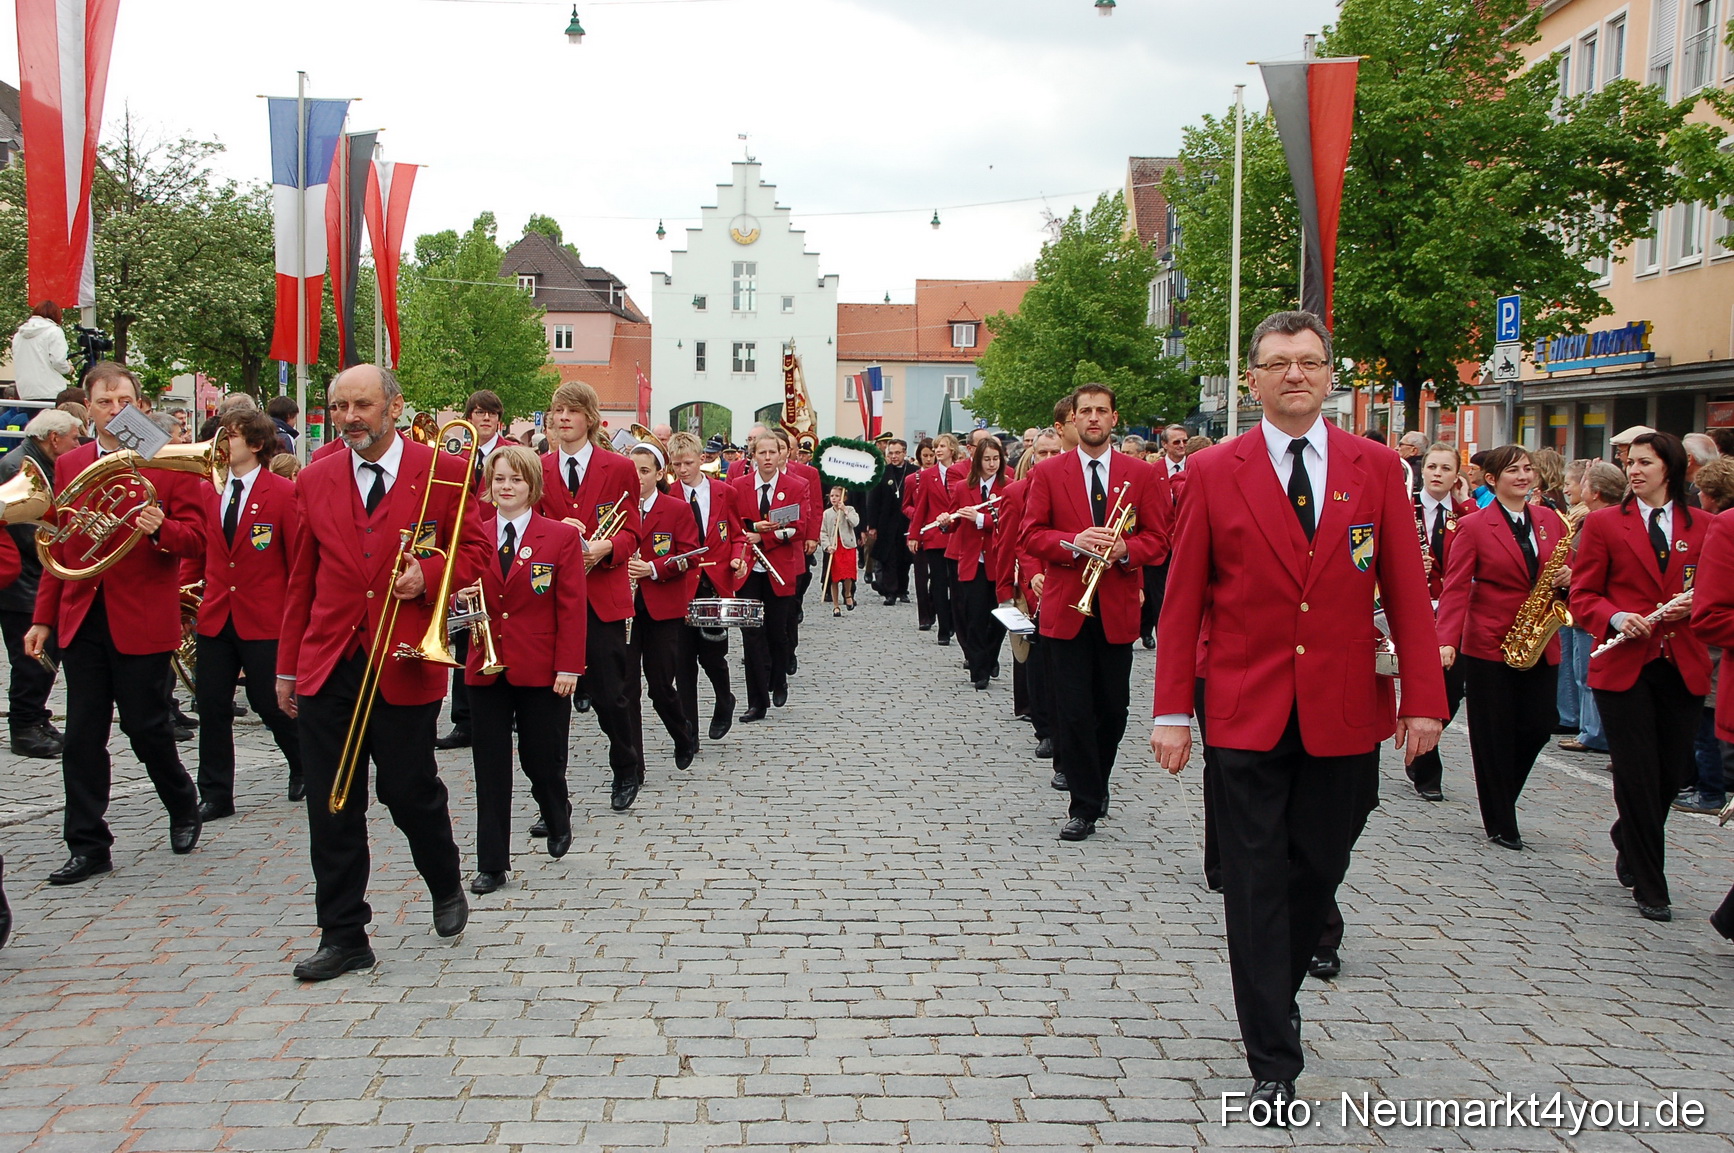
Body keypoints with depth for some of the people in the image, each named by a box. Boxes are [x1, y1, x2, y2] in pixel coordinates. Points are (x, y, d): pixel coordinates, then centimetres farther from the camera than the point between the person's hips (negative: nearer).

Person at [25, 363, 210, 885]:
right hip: (81, 620, 4)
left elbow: (196, 538, -4)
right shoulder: (68, 464, 12)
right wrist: (43, 618, 12)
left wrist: (161, 530, -25)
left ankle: (183, 806, 30)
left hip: (141, 621, -4)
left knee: (146, 728, 4)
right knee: (82, 736, 4)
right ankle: (88, 846, 13)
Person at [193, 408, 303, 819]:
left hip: (264, 619, -4)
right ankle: (215, 794, 14)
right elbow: (199, 550, 14)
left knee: (271, 703, 3)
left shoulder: (284, 493, -6)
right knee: (212, 705, 4)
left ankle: (304, 768, 28)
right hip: (215, 615, 5)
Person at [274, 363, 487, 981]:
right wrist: (288, 667, 10)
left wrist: (429, 575, -16)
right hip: (327, 667, 3)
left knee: (412, 793, 6)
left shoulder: (443, 472, -1)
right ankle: (343, 936, 15)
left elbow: (474, 549, 5)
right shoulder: (315, 480, 8)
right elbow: (302, 577, 11)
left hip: (404, 665, -3)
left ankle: (446, 887, 35)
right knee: (331, 808, 4)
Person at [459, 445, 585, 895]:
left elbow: (571, 608, -5)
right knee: (490, 767, 4)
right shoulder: (473, 537, 6)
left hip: (541, 668, -3)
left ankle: (558, 815, 39)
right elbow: (464, 591, 14)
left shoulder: (561, 537, -3)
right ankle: (491, 864, 13)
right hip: (487, 667, 3)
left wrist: (568, 667, -11)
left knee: (542, 759, 5)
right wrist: (465, 597, -11)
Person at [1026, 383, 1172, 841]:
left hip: (1118, 609, 1)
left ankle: (1094, 784, 30)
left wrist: (1123, 549, -16)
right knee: (1074, 709, -4)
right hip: (1066, 608, -1)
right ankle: (1084, 805, 4)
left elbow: (1157, 538, 4)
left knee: (1113, 708, 8)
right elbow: (1033, 533, 1)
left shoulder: (1142, 475, 6)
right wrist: (1073, 543, -17)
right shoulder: (1048, 473, 5)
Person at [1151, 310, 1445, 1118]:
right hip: (1247, 714, -2)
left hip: (1342, 716, 2)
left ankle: (1275, 999, 39)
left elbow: (1405, 591, 2)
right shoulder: (1213, 472, -1)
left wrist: (1423, 699, -5)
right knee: (1257, 884, 3)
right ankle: (1272, 1060, 13)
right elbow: (1183, 599, -1)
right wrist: (1172, 712, -5)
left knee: (1318, 869, 12)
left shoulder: (1377, 468, 3)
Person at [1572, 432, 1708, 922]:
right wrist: (1616, 618, -17)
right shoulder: (1604, 523, 3)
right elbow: (1582, 594, 2)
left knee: (1673, 775, 7)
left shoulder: (1703, 526, 8)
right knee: (1637, 777, -1)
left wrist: (1691, 607, -10)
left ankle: (1628, 841, 37)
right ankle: (1649, 887, 11)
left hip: (1683, 666, 2)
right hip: (1623, 665, -2)